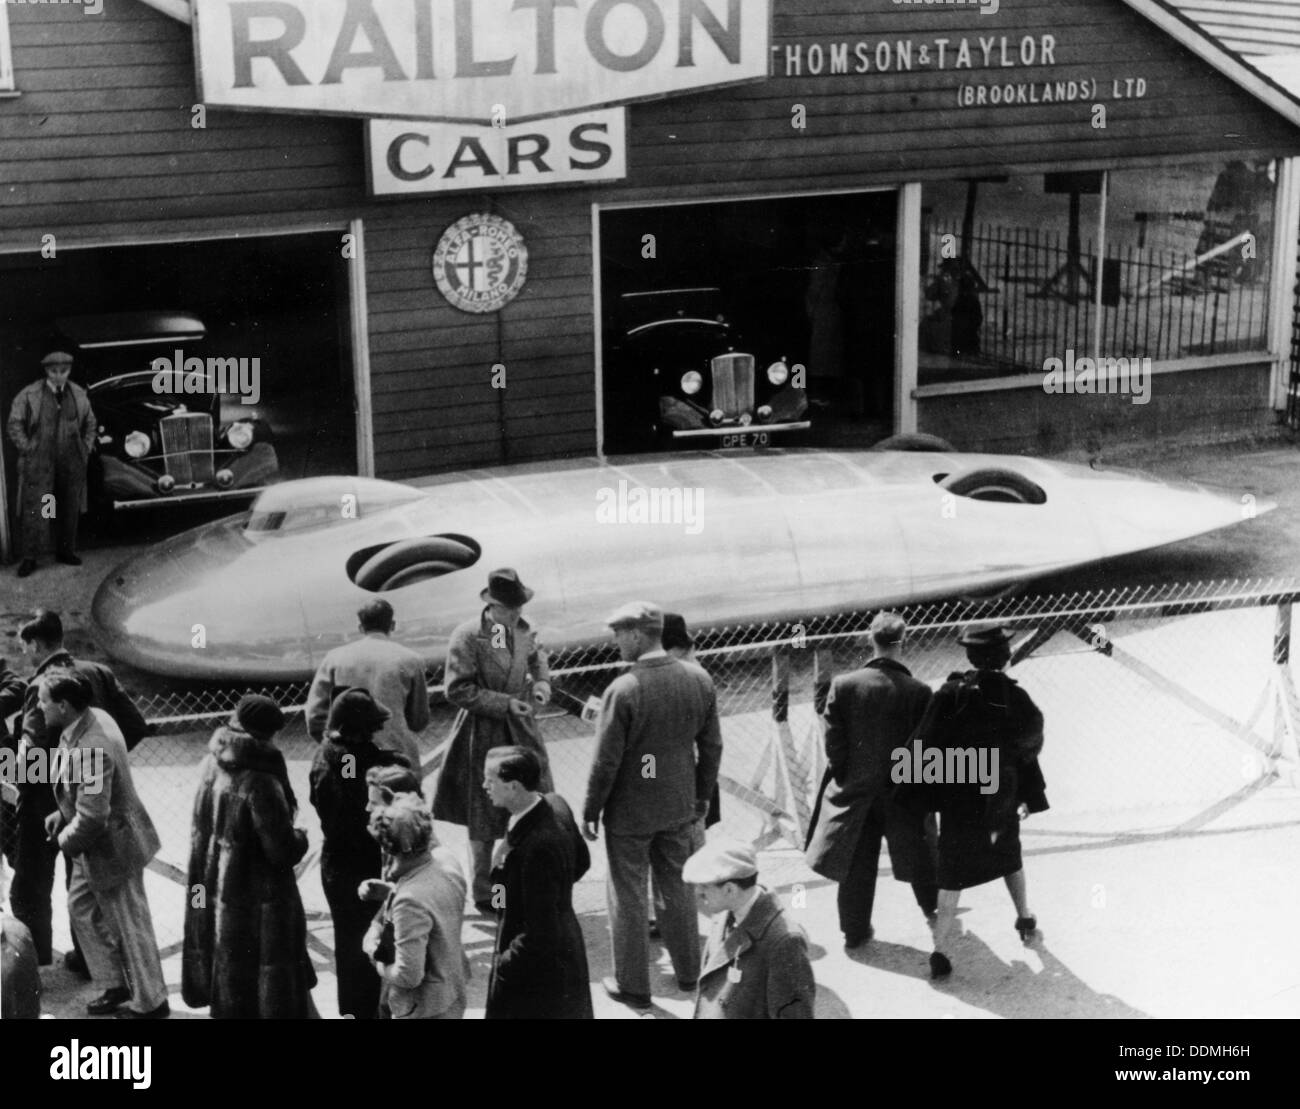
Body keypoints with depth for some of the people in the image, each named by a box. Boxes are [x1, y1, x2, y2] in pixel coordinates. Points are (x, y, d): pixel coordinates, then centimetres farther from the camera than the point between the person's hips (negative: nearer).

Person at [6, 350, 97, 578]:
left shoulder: (79, 395, 6)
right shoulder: (29, 395, -6)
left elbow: (90, 424, 18)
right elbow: (15, 424, -2)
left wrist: (85, 450, 9)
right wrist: (27, 450, -8)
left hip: (71, 462, 4)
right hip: (39, 462, -4)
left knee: (70, 508, 9)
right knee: (34, 509, -7)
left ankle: (65, 550, 23)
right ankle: (29, 558, -3)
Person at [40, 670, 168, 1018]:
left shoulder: (89, 751, -34)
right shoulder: (93, 718, -3)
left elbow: (91, 818, -31)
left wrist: (66, 840, -13)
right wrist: (62, 814, 7)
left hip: (111, 849, -10)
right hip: (96, 847, 10)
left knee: (129, 928, 7)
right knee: (81, 908, 22)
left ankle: (150, 1002, 25)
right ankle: (118, 985, 35)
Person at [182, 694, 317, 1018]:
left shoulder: (213, 766, -2)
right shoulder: (261, 783, -25)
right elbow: (283, 851, -23)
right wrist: (299, 837, -1)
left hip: (214, 891, 8)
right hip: (257, 901, -7)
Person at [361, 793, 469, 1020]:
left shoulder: (410, 902, -33)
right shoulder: (445, 858, -11)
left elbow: (409, 976, -28)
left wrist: (376, 956, -10)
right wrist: (388, 891, -2)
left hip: (425, 1011, -8)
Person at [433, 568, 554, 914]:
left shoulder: (523, 629, 0)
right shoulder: (467, 637, -19)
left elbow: (536, 655, 21)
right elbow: (458, 690, -19)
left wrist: (541, 681, 0)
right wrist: (505, 703, -23)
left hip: (522, 730, 6)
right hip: (484, 736, -6)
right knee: (483, 821, 7)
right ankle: (483, 895, 23)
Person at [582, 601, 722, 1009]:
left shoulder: (623, 690, -23)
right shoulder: (699, 680, -7)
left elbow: (606, 761, -18)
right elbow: (711, 747, 2)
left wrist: (590, 811, -5)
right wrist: (701, 797, 15)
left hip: (630, 811, -5)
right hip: (678, 807, 5)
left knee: (628, 898, 10)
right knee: (677, 887, 22)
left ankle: (633, 986, 21)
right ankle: (689, 972, 34)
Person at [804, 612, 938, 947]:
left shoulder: (844, 685, -13)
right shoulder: (918, 692, -16)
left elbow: (833, 741, -9)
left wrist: (844, 777, 3)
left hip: (855, 790, 1)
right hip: (903, 791, -1)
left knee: (858, 862, 13)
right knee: (918, 853, 21)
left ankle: (855, 929, 21)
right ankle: (934, 910, 40)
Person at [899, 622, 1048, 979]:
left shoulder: (952, 694, -16)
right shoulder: (1016, 698, -10)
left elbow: (925, 746, -13)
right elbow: (1027, 750, 0)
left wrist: (914, 794, -3)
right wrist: (1030, 797, 12)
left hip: (959, 798, -2)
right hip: (1003, 798, 2)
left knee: (952, 873, 2)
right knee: (1009, 857, 27)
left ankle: (942, 949, -5)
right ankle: (1024, 918, 44)